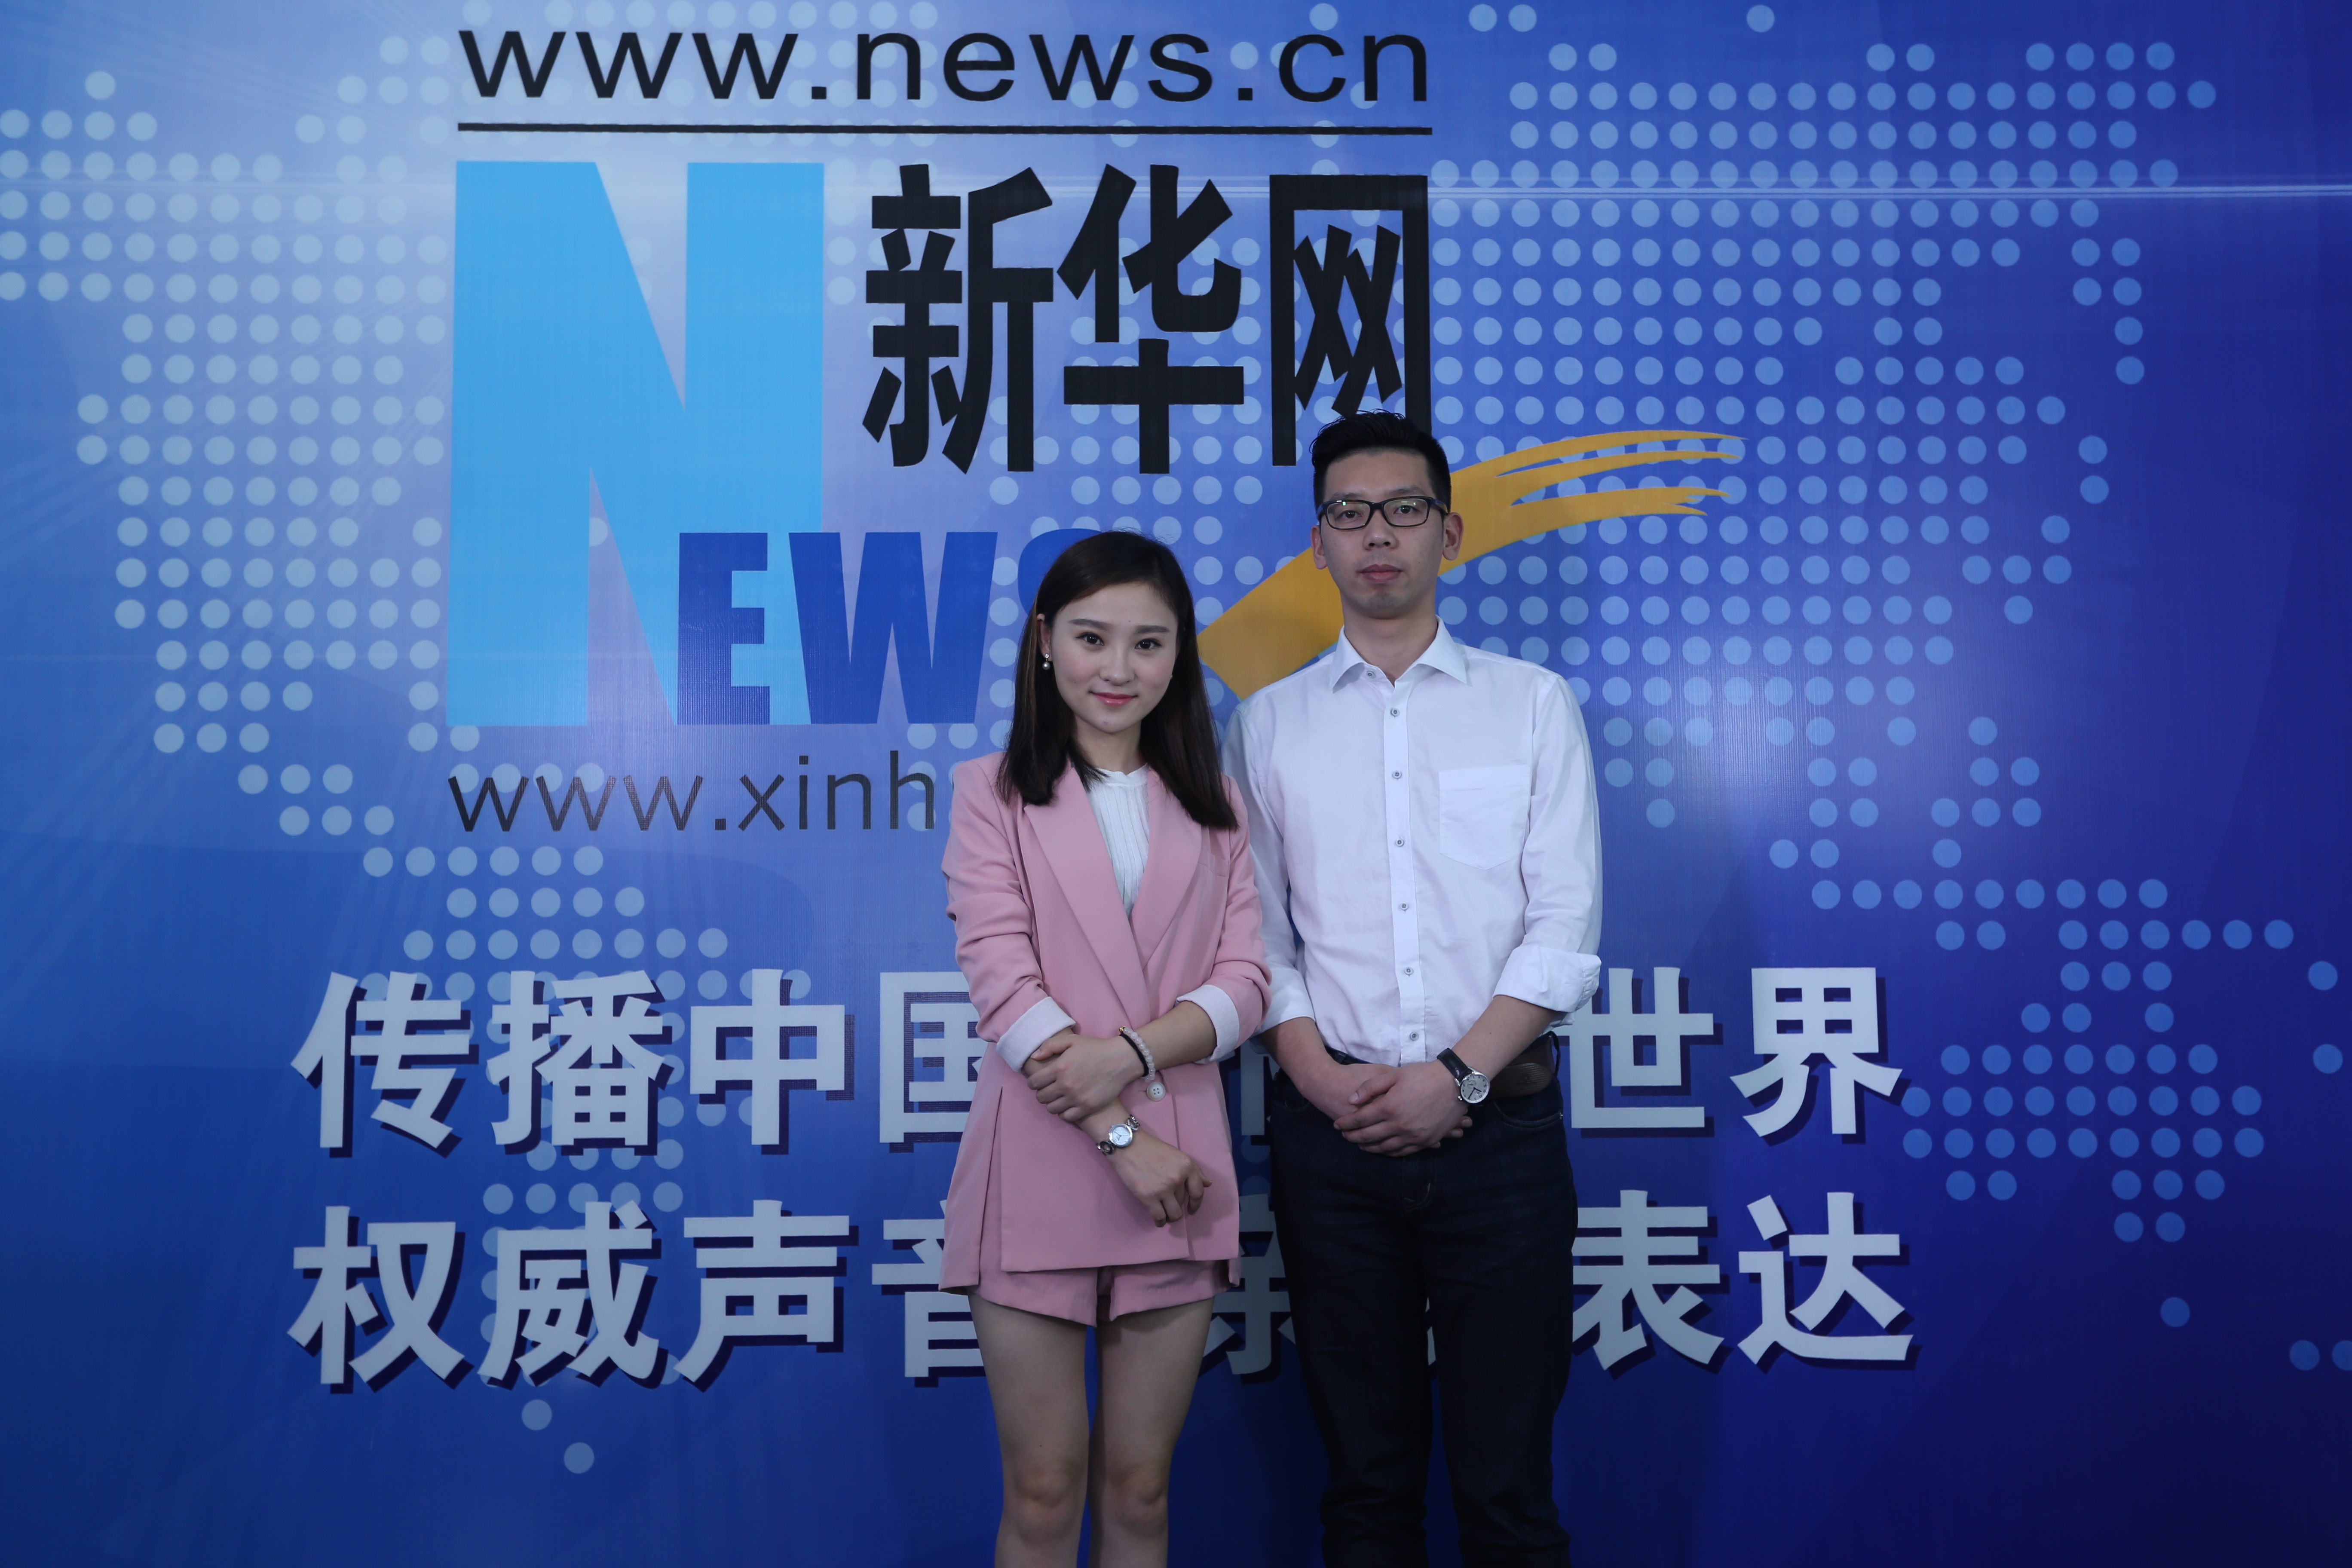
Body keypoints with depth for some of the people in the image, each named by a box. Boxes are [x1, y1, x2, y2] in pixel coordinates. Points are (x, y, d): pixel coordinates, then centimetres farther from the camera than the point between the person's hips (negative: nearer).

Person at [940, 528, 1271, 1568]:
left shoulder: (1213, 807, 13)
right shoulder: (993, 792, 4)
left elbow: (1244, 983, 3)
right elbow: (1002, 986, -6)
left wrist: (1132, 1051, -15)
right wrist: (1121, 1138, -13)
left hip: (1180, 1172, 3)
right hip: (1039, 1172, -2)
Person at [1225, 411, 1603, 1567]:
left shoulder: (1532, 704, 6)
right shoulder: (1268, 723, 10)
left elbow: (1564, 927, -1)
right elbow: (1255, 934, 6)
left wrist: (1458, 1076, -10)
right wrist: (1322, 1076, -9)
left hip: (1497, 1123, -1)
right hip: (1332, 1132, 1)